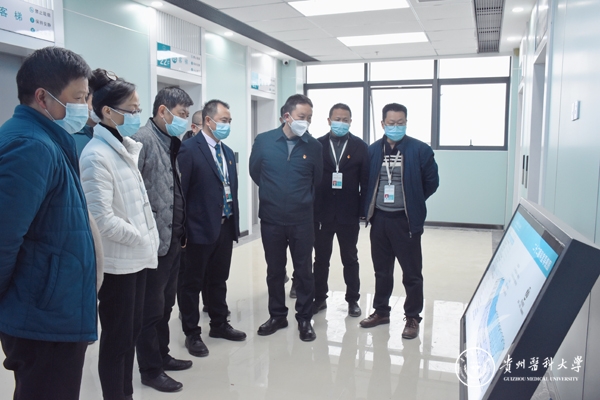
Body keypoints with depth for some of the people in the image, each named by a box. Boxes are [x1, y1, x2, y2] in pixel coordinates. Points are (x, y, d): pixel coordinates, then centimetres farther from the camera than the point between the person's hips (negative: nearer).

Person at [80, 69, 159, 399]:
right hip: (117, 262, -8)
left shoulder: (126, 147, 9)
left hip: (136, 257, 8)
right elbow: (103, 218, -22)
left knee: (131, 334, 17)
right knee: (116, 339, 5)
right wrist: (143, 240, -12)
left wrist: (147, 241, 8)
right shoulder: (96, 155, -17)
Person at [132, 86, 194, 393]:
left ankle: (162, 356, 35)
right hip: (155, 240, -9)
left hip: (173, 238, 9)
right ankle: (150, 370, 20)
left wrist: (182, 230, 15)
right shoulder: (143, 140, -15)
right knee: (151, 308, 5)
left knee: (165, 304, 19)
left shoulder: (171, 142, 13)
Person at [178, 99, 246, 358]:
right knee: (192, 283, 8)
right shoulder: (189, 149, -11)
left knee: (218, 280, 19)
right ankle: (192, 334, 21)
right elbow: (180, 191, -13)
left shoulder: (228, 152, 13)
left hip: (225, 227, 7)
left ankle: (219, 325, 34)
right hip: (200, 229, -7)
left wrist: (235, 225, 11)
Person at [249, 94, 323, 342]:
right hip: (271, 219, 1)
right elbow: (255, 172, 10)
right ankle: (277, 315, 29)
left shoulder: (313, 146, -3)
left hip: (302, 220, 0)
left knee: (303, 271, 8)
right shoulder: (263, 141, -4)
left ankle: (304, 319, 23)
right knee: (274, 271, 13)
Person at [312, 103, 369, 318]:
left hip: (349, 213, 0)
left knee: (350, 258, 12)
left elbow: (366, 181, 0)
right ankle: (319, 298, 26)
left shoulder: (360, 146, 1)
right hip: (321, 212, 1)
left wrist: (363, 210, -6)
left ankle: (353, 299, 25)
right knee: (321, 258, 11)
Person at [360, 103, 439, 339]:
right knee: (381, 270, 16)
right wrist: (369, 208, 8)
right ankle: (381, 311, 31)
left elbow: (431, 182, 1)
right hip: (379, 218, 3)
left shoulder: (420, 150, -6)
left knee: (412, 273, 5)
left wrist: (413, 203, 7)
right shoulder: (373, 150, 3)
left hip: (405, 220, -3)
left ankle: (412, 318, 20)